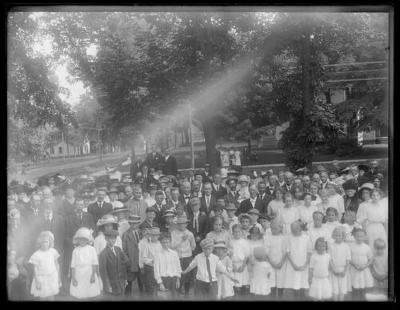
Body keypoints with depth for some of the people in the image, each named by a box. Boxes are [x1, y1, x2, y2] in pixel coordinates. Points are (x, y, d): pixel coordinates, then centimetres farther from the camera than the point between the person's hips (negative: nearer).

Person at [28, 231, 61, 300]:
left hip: (52, 278, 2)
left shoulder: (53, 251, -5)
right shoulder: (36, 255, -14)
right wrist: (37, 282, -8)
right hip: (41, 279, -2)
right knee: (42, 298, 7)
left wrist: (59, 278, 10)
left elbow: (57, 265, 5)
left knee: (51, 298, 8)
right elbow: (35, 270, -7)